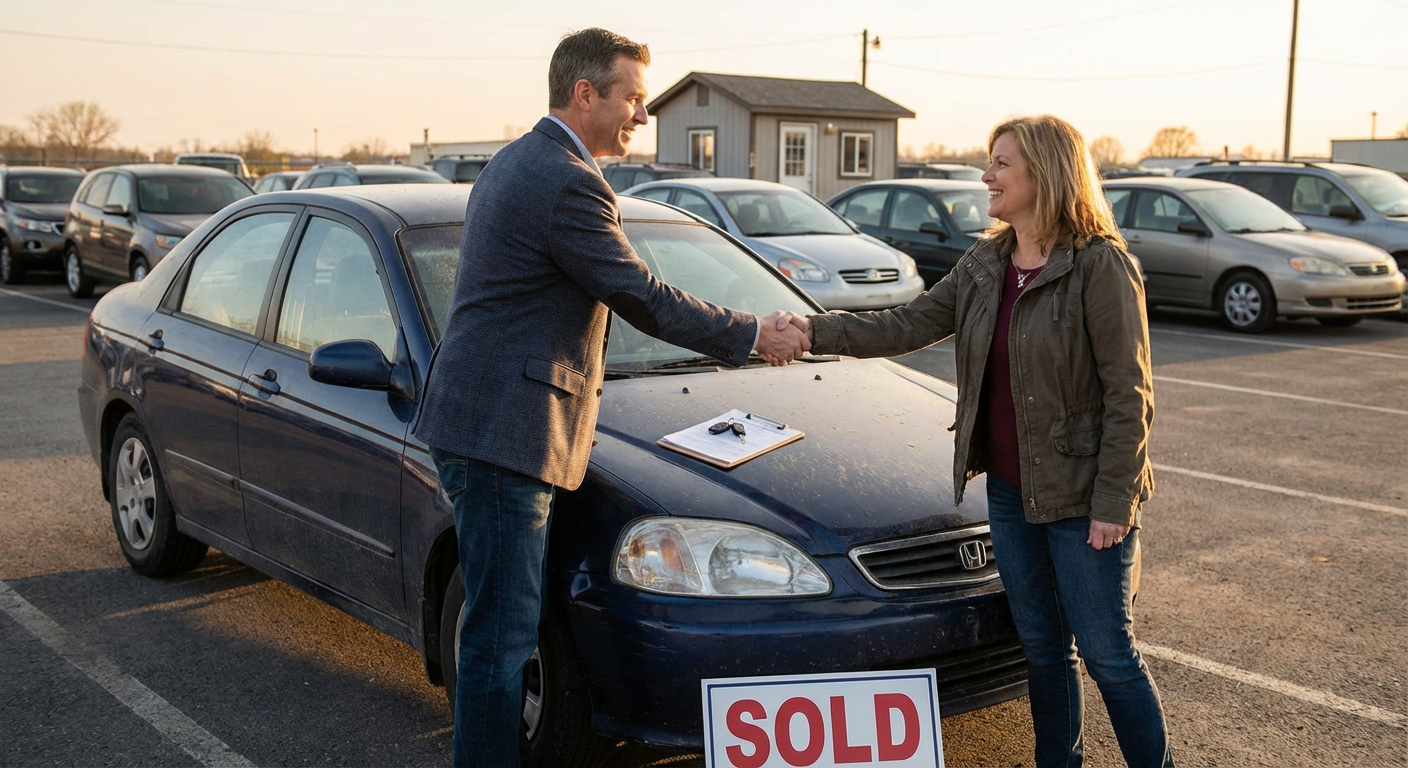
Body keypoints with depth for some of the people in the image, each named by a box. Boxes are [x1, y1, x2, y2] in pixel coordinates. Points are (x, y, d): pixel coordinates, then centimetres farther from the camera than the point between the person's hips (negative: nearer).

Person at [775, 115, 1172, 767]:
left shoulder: (1100, 265, -15)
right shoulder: (985, 264, 7)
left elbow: (1129, 395, -15)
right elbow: (910, 325, 10)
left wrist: (1113, 502, -17)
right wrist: (818, 331, 1)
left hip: (1082, 494, -7)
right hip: (1010, 489, 7)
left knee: (1106, 652, 3)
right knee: (1042, 648, 17)